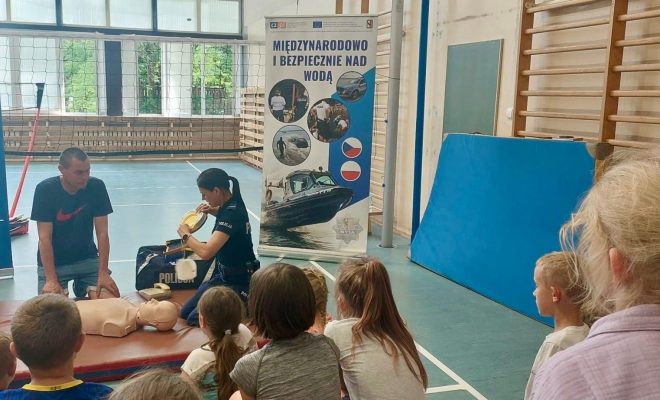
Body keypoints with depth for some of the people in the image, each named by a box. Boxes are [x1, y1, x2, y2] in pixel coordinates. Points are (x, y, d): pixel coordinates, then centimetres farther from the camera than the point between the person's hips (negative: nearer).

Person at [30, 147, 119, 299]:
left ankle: (81, 286, 18)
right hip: (53, 262, -1)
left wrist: (103, 273, -16)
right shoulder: (45, 189, -17)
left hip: (88, 258, 2)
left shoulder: (97, 187, -12)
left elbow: (102, 232, -10)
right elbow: (44, 237, -17)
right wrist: (51, 280, -23)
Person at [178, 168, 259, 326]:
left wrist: (185, 235, -18)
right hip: (224, 274, 9)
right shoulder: (231, 203, 0)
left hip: (239, 281, -9)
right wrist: (212, 210, 7)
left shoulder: (232, 213, -27)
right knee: (185, 312, 10)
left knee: (195, 319, -10)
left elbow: (206, 252, -37)